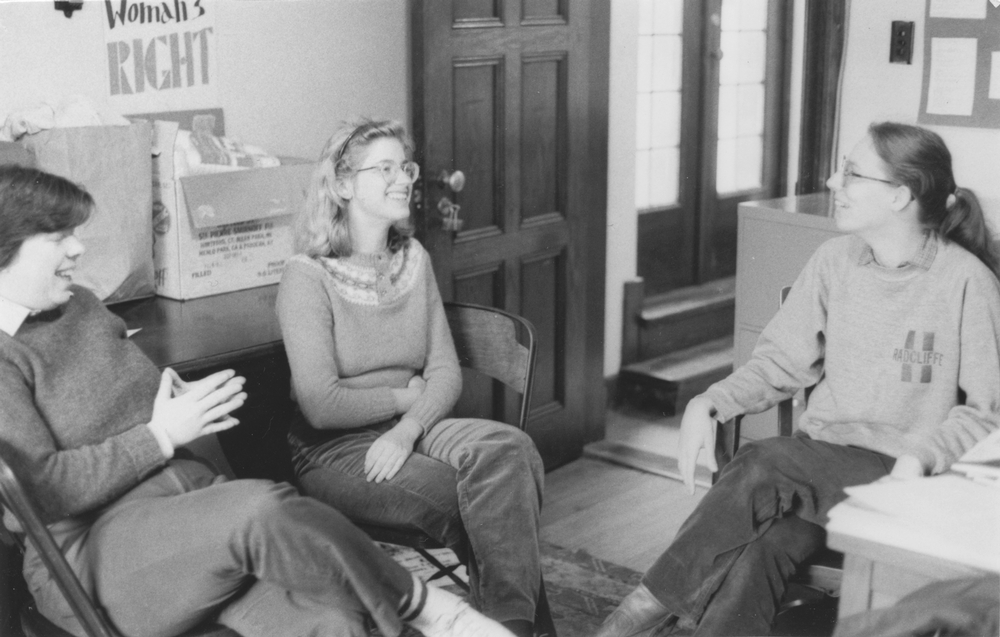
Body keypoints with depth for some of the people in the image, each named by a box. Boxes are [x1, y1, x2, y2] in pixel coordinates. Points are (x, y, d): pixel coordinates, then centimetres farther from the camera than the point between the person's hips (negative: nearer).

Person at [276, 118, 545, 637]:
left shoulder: (413, 259, 10)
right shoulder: (307, 276, -10)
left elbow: (446, 372, 3)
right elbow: (321, 404, -17)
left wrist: (408, 428, -16)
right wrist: (405, 395, -7)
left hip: (410, 428, 5)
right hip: (332, 450, -5)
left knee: (506, 449, -26)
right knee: (482, 498, -27)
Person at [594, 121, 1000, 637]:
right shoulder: (835, 261, 6)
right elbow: (780, 363, 11)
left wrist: (919, 459, -21)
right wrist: (709, 405, -6)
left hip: (900, 476, -4)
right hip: (820, 459, 4)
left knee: (763, 468, -31)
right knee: (764, 545, -29)